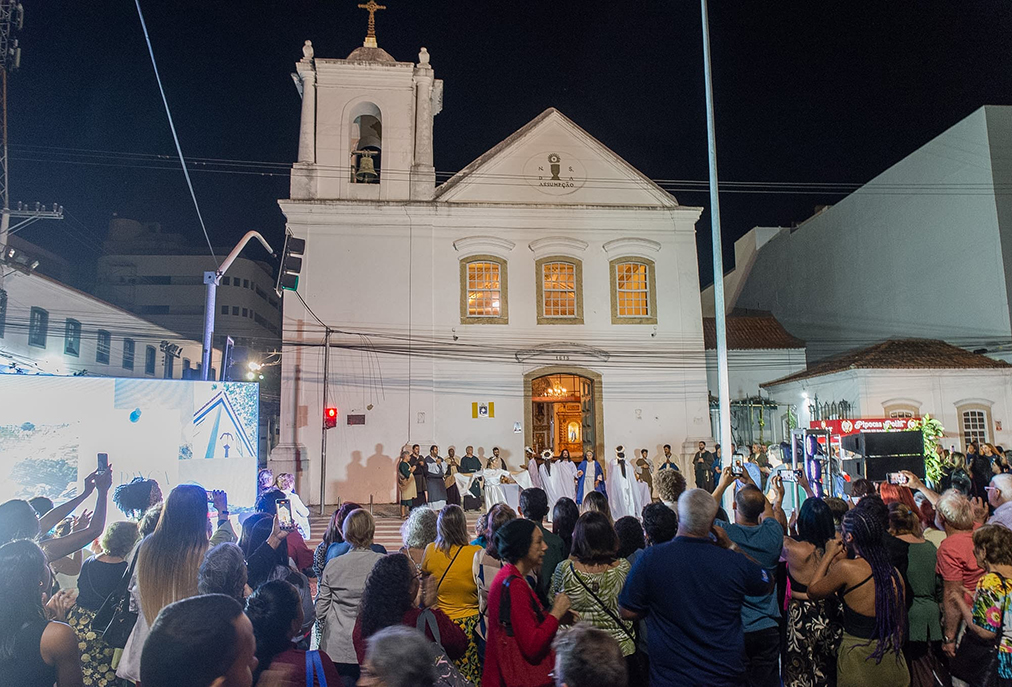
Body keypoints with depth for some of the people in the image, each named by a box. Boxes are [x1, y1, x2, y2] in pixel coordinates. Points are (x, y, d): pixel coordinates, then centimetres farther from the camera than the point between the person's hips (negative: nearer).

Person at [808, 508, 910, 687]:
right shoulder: (894, 572, -3)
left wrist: (829, 555, 1)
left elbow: (813, 591, -5)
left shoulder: (845, 568, -21)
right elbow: (900, 622, 8)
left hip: (857, 656, -5)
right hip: (892, 657, 5)